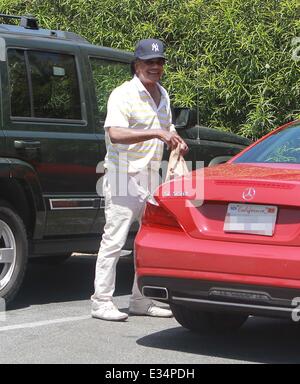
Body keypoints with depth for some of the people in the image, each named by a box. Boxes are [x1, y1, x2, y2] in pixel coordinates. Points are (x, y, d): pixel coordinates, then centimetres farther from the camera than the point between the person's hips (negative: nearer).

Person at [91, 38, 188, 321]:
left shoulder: (162, 95, 15)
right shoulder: (123, 94, -12)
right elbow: (115, 134, -27)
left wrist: (176, 141, 7)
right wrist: (156, 133, -33)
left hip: (151, 178, 8)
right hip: (123, 176, -8)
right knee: (114, 240, -9)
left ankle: (141, 300, 19)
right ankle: (101, 302, -5)